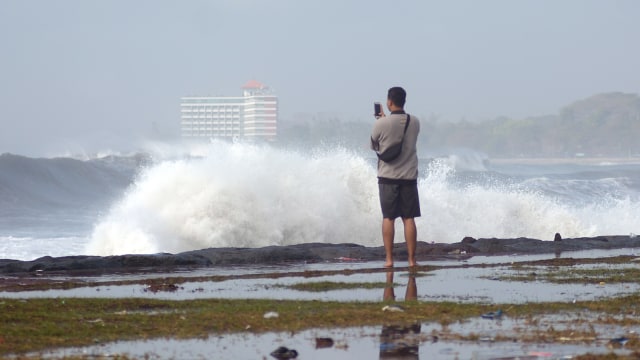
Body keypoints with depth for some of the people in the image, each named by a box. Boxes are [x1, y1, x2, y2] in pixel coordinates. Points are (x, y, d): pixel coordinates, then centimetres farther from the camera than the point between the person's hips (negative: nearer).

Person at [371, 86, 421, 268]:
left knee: (388, 218, 5)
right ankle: (411, 258, 3)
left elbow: (374, 146, 5)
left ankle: (389, 258, 2)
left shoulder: (381, 124, -11)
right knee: (409, 219, 4)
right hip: (409, 176, 2)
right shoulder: (415, 123, -1)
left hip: (388, 177, -2)